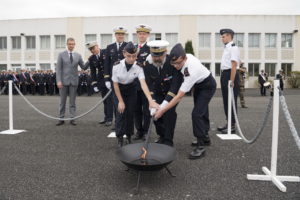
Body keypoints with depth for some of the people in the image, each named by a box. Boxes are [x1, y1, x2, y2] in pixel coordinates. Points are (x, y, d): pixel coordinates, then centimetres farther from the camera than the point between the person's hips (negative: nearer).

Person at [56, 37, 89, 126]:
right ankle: (61, 119, 15)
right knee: (62, 101, 6)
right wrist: (59, 81, -11)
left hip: (74, 81, 2)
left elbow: (84, 67, 8)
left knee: (72, 101, 6)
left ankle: (72, 119, 13)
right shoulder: (61, 55, 1)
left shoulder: (78, 55, 8)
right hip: (64, 81, -1)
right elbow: (58, 69, -3)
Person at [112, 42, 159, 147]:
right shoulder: (117, 66, -25)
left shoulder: (138, 67, -25)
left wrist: (151, 100, -50)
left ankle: (129, 136, 20)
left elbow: (143, 83, -37)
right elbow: (115, 84, -15)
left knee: (130, 112, -1)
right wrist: (120, 101, -15)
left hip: (131, 89, 1)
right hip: (119, 90, -1)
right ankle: (119, 138, 6)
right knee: (121, 112, -10)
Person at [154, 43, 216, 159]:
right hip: (199, 84, 9)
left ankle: (200, 146, -10)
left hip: (207, 86, -9)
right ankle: (204, 136, 38)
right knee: (201, 110, 19)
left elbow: (179, 97, -41)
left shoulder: (191, 70, -42)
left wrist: (162, 110, -39)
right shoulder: (185, 57, -21)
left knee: (197, 113, -19)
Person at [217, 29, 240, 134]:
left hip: (231, 75, -10)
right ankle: (228, 123, 27)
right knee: (226, 100, 15)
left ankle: (232, 125, 7)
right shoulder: (226, 48, 17)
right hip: (224, 74, 10)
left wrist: (231, 81, -24)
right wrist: (224, 77, 18)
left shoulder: (233, 48, -12)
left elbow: (234, 65, -20)